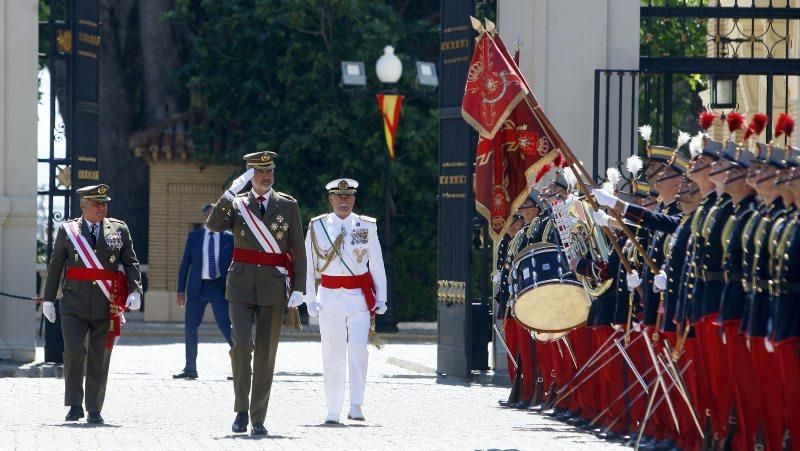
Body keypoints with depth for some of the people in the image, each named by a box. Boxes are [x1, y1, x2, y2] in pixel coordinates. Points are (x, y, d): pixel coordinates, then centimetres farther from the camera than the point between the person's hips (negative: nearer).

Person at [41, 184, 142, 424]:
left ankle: (94, 410, 12)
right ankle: (75, 405, -1)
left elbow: (131, 264, 5)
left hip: (107, 306, 1)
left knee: (99, 358, 3)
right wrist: (49, 299, 8)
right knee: (74, 351, -13)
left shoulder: (119, 230, 8)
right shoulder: (67, 231, 6)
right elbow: (55, 267, 10)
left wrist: (135, 291, -11)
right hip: (75, 306, -1)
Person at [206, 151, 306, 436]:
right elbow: (213, 225, -13)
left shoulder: (288, 206, 6)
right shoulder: (236, 204, 6)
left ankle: (258, 419, 8)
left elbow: (298, 250, 5)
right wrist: (232, 191, -20)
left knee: (266, 352, 1)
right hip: (242, 285, 0)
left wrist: (299, 288, -3)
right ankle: (241, 410, -1)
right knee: (241, 344, -16)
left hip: (274, 286, 0)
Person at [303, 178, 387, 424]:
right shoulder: (317, 227, 4)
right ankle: (333, 411, 10)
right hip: (329, 297, 1)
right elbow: (308, 265, 8)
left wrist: (381, 299, 5)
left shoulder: (367, 227, 4)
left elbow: (377, 265, 8)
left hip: (360, 298, -1)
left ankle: (356, 407, -17)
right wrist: (310, 299, 3)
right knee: (332, 355, 3)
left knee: (358, 349, -16)